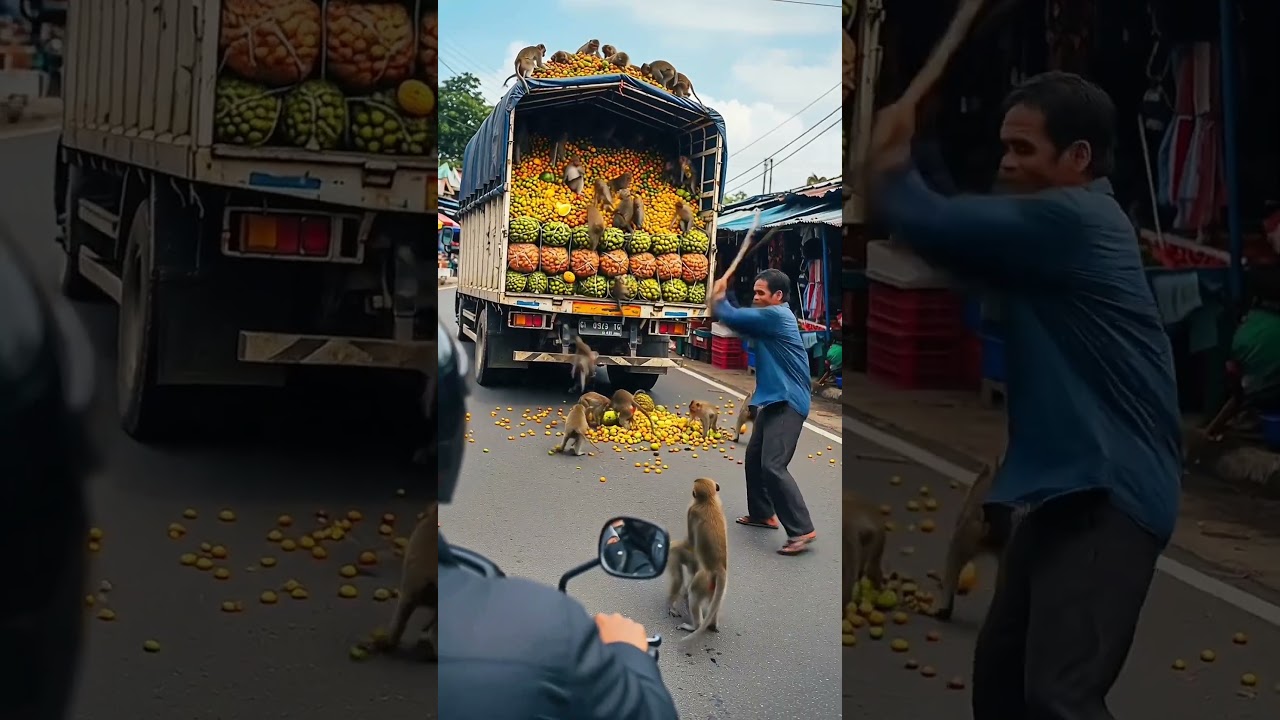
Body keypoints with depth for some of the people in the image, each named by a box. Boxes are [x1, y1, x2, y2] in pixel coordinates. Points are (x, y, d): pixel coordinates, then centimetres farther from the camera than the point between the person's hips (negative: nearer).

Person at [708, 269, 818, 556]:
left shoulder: (775, 315, -16)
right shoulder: (770, 317, 16)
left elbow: (733, 317, -18)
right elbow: (742, 322, 15)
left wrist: (718, 298, 2)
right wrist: (721, 301, 1)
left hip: (788, 403, -11)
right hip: (774, 400, 11)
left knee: (772, 466, -17)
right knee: (753, 457, 18)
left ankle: (802, 530, -15)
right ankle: (762, 513, 33)